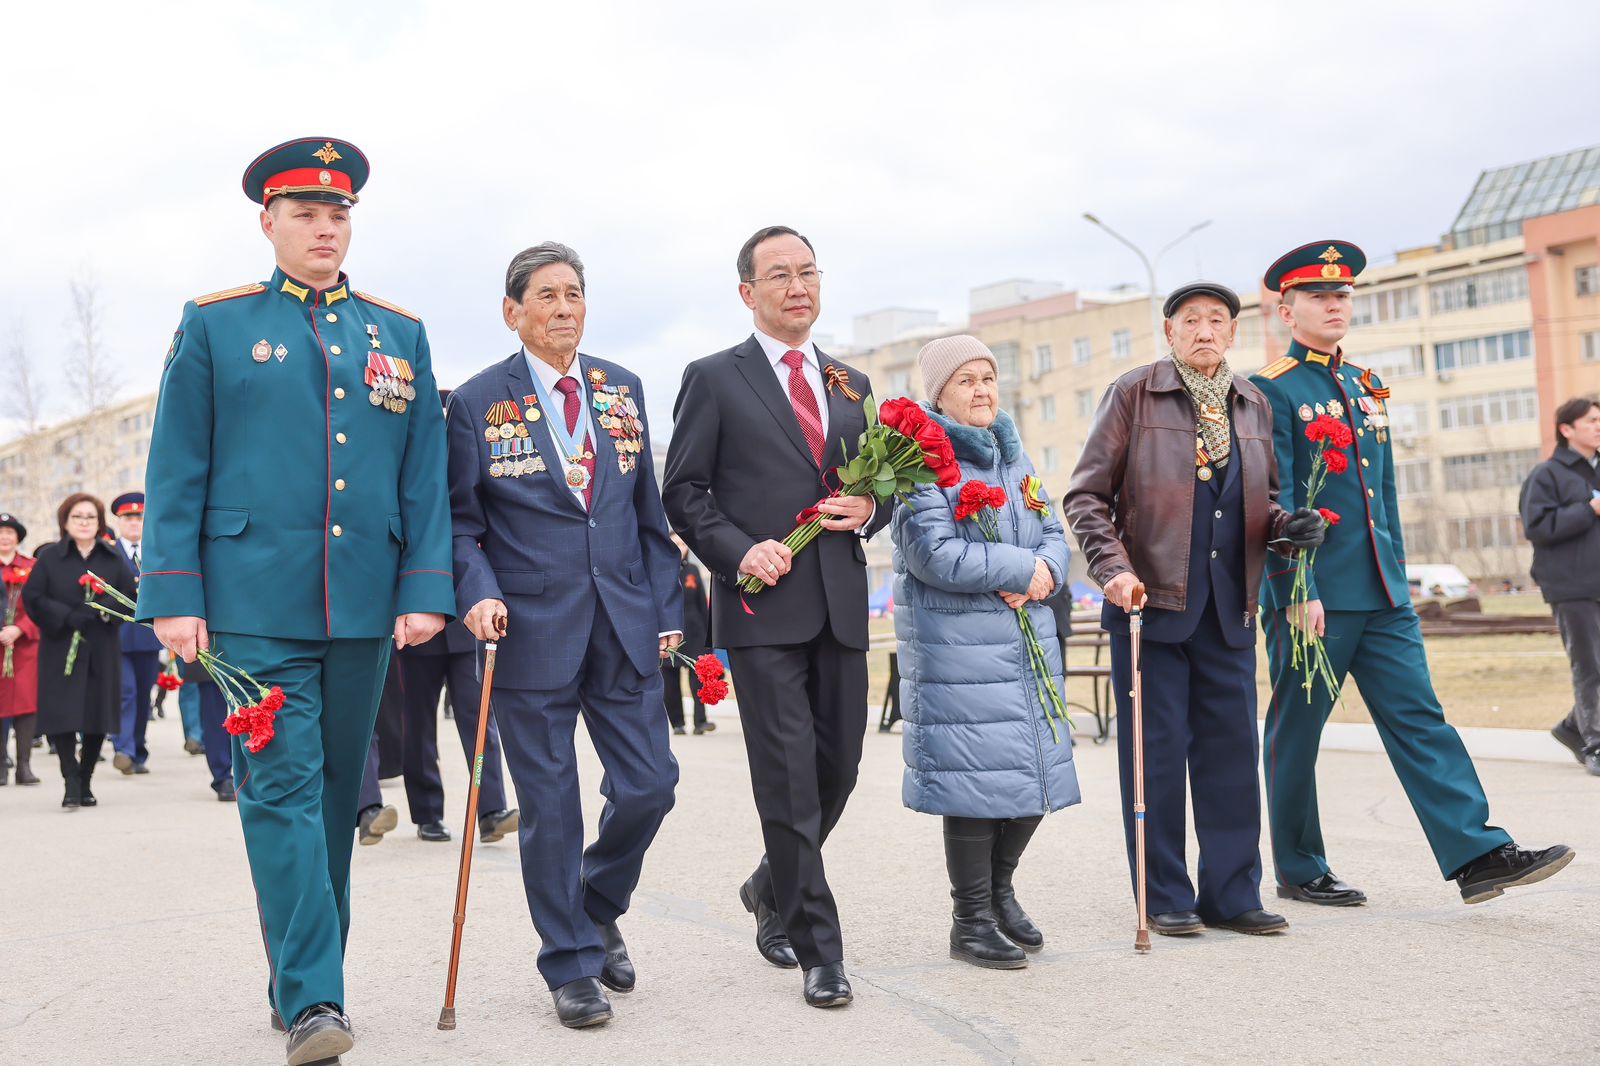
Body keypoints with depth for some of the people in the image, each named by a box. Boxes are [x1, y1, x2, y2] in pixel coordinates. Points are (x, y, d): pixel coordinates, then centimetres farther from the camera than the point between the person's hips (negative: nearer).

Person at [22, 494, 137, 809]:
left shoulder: (113, 558, 9)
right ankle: (71, 783, -3)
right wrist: (68, 617, -15)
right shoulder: (49, 557, 4)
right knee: (63, 715, -9)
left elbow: (130, 594, 4)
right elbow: (32, 597, -2)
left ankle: (85, 781, 15)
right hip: (60, 649, -2)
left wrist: (103, 609, -15)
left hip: (102, 650, 2)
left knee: (98, 716, 2)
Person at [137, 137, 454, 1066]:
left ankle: (306, 975, 25)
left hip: (364, 605, 3)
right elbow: (177, 473, 3)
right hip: (255, 601, -3)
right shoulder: (215, 325, 6)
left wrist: (426, 589, 0)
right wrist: (175, 597, -6)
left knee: (337, 793, 10)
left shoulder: (401, 335, 13)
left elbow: (425, 477, 10)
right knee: (282, 788, -8)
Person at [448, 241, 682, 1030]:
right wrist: (479, 594, -17)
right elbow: (459, 521, 0)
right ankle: (570, 964, 21)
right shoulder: (477, 402, 0)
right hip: (531, 630, -3)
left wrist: (666, 606, 8)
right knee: (549, 806, 4)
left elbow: (649, 511, 12)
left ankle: (599, 908, 32)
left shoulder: (623, 391, 10)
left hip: (623, 625, 3)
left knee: (648, 783, 3)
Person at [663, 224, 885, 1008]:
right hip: (763, 605, -5)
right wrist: (740, 552, -14)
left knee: (838, 768, 10)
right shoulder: (714, 379, 3)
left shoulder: (852, 385, 17)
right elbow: (682, 492, 0)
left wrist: (870, 510, -1)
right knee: (789, 779, -4)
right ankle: (819, 947, 7)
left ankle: (774, 888, 36)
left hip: (840, 606, 5)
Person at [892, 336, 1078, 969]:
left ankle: (1000, 889, 32)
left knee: (1037, 769, 11)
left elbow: (1054, 536, 15)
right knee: (975, 776, -3)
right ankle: (972, 921, 12)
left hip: (1028, 642, 8)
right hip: (957, 649, -7)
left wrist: (1044, 576, -9)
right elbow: (937, 556, -19)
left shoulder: (1014, 458, 16)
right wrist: (1023, 567, -12)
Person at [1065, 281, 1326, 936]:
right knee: (1156, 749, 1)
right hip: (1151, 600, -4)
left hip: (1230, 606, 4)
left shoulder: (1253, 405, 13)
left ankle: (1231, 895, 17)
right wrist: (1114, 569, -15)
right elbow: (1086, 495, -2)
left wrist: (1287, 526, 1)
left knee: (1232, 747, 6)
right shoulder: (1133, 395, -1)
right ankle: (1166, 899, 13)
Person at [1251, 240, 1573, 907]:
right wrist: (1296, 592, -19)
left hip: (1381, 594, 7)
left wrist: (1397, 573, 17)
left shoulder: (1365, 387, 16)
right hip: (1313, 595, -7)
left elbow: (1385, 490, 20)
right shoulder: (1272, 390, -7)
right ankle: (1299, 871, 14)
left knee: (1418, 717, 2)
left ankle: (1479, 854, 2)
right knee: (1296, 733, 4)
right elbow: (1276, 498, -14)